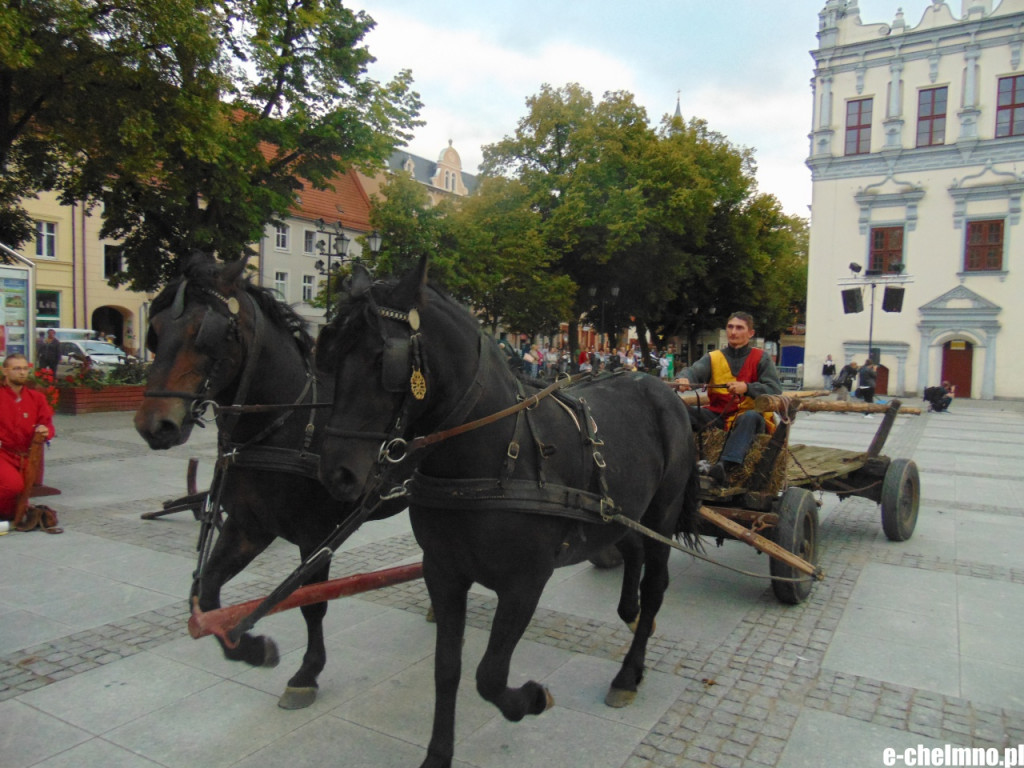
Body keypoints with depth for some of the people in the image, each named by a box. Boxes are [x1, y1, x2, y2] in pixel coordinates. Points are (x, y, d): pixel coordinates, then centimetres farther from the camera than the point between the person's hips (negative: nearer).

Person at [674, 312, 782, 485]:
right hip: (717, 415, 3)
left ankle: (727, 467, -54)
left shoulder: (761, 358, 7)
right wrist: (684, 378, -32)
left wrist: (746, 387, -25)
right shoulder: (714, 357, 13)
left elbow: (775, 389, -7)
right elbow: (694, 371, -7)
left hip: (748, 417, -3)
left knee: (750, 417, -38)